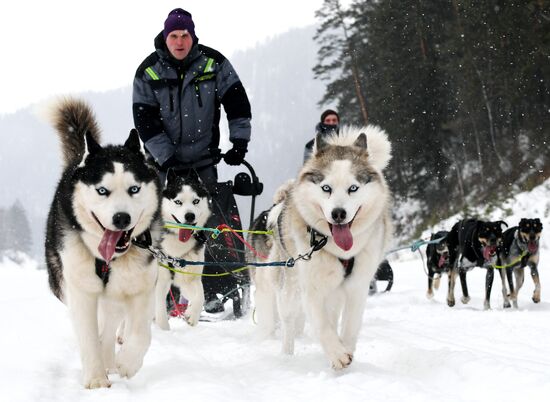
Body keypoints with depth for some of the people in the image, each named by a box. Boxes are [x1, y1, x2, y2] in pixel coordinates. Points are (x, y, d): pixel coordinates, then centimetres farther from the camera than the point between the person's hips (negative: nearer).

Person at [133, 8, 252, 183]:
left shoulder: (213, 62, -5)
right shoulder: (148, 71, -6)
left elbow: (236, 102, -2)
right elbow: (144, 120, -7)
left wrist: (240, 142, -11)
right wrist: (165, 158, -15)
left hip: (204, 161, 1)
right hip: (163, 161, -1)